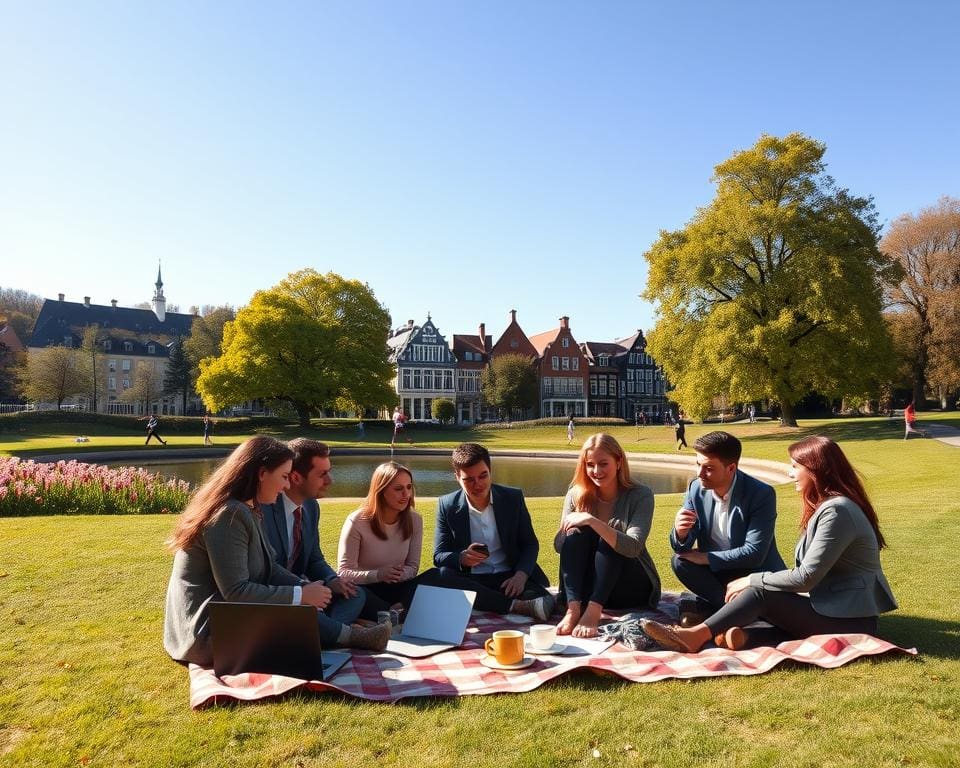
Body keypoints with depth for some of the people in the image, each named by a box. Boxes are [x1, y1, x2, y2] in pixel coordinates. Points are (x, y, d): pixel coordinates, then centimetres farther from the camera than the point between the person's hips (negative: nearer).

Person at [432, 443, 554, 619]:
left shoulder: (513, 498, 4)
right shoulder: (447, 505, 2)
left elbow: (530, 544, 8)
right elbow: (439, 556, 1)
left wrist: (520, 575, -13)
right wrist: (462, 558, -24)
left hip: (509, 578, -2)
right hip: (470, 581, 3)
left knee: (543, 600, -35)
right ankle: (517, 606, -34)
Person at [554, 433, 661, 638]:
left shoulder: (640, 495, -11)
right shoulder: (577, 495, -3)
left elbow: (633, 547, -27)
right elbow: (559, 546, -6)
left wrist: (592, 521, -38)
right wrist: (572, 526, -27)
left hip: (632, 587, -2)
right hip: (587, 586, 2)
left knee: (608, 541, -29)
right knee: (577, 534, -25)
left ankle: (593, 612, -38)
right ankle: (574, 608, -36)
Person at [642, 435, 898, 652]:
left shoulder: (836, 511, -19)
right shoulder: (825, 505, 13)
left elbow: (805, 578, -22)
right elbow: (807, 573, 11)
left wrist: (752, 580, -12)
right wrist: (753, 582, -2)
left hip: (850, 619, -9)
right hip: (832, 606, 9)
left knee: (761, 593, -18)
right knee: (760, 588, -4)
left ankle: (697, 635, -24)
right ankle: (743, 634, -31)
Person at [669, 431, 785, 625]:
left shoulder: (762, 494, -20)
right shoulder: (696, 488, -7)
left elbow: (754, 553, -24)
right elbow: (682, 548, -6)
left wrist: (705, 557, -20)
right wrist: (680, 533, -30)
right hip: (715, 571, 4)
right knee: (679, 561, -21)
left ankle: (713, 604, -5)